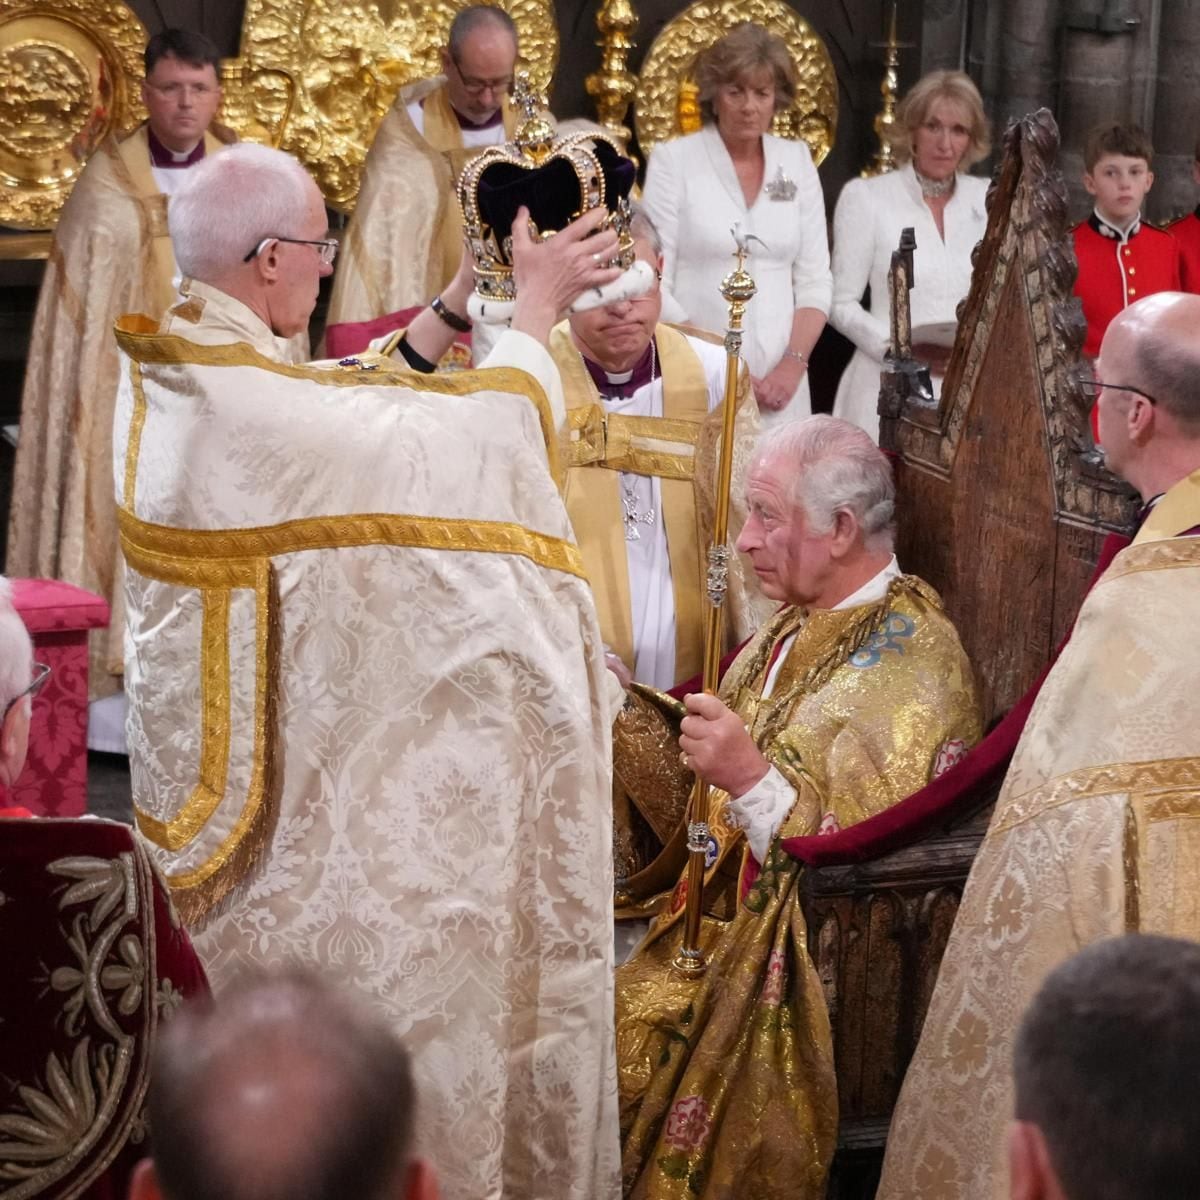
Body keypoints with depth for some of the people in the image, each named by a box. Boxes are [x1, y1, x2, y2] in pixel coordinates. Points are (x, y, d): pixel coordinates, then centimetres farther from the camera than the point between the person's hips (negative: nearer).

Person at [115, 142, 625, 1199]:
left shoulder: (167, 375, -2)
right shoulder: (248, 400, -30)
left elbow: (351, 403, 11)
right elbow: (462, 442, -23)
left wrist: (454, 307, 9)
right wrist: (536, 306, -11)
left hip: (215, 745, 9)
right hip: (283, 760, -9)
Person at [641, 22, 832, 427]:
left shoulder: (796, 160, 8)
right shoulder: (673, 159, -2)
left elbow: (814, 280, 7)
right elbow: (654, 280, -6)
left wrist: (793, 364, -7)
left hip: (778, 384, 3)